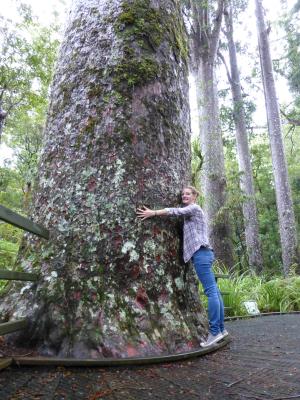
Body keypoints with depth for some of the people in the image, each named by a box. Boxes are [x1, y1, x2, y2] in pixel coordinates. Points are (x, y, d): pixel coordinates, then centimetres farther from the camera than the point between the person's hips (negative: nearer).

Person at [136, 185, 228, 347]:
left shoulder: (195, 208, -1)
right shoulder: (188, 213, 28)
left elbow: (176, 211, -12)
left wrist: (153, 212, -13)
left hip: (201, 253, -9)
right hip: (201, 253, 9)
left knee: (211, 291, -10)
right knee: (214, 291, 8)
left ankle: (215, 331, -10)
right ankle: (220, 328, 12)